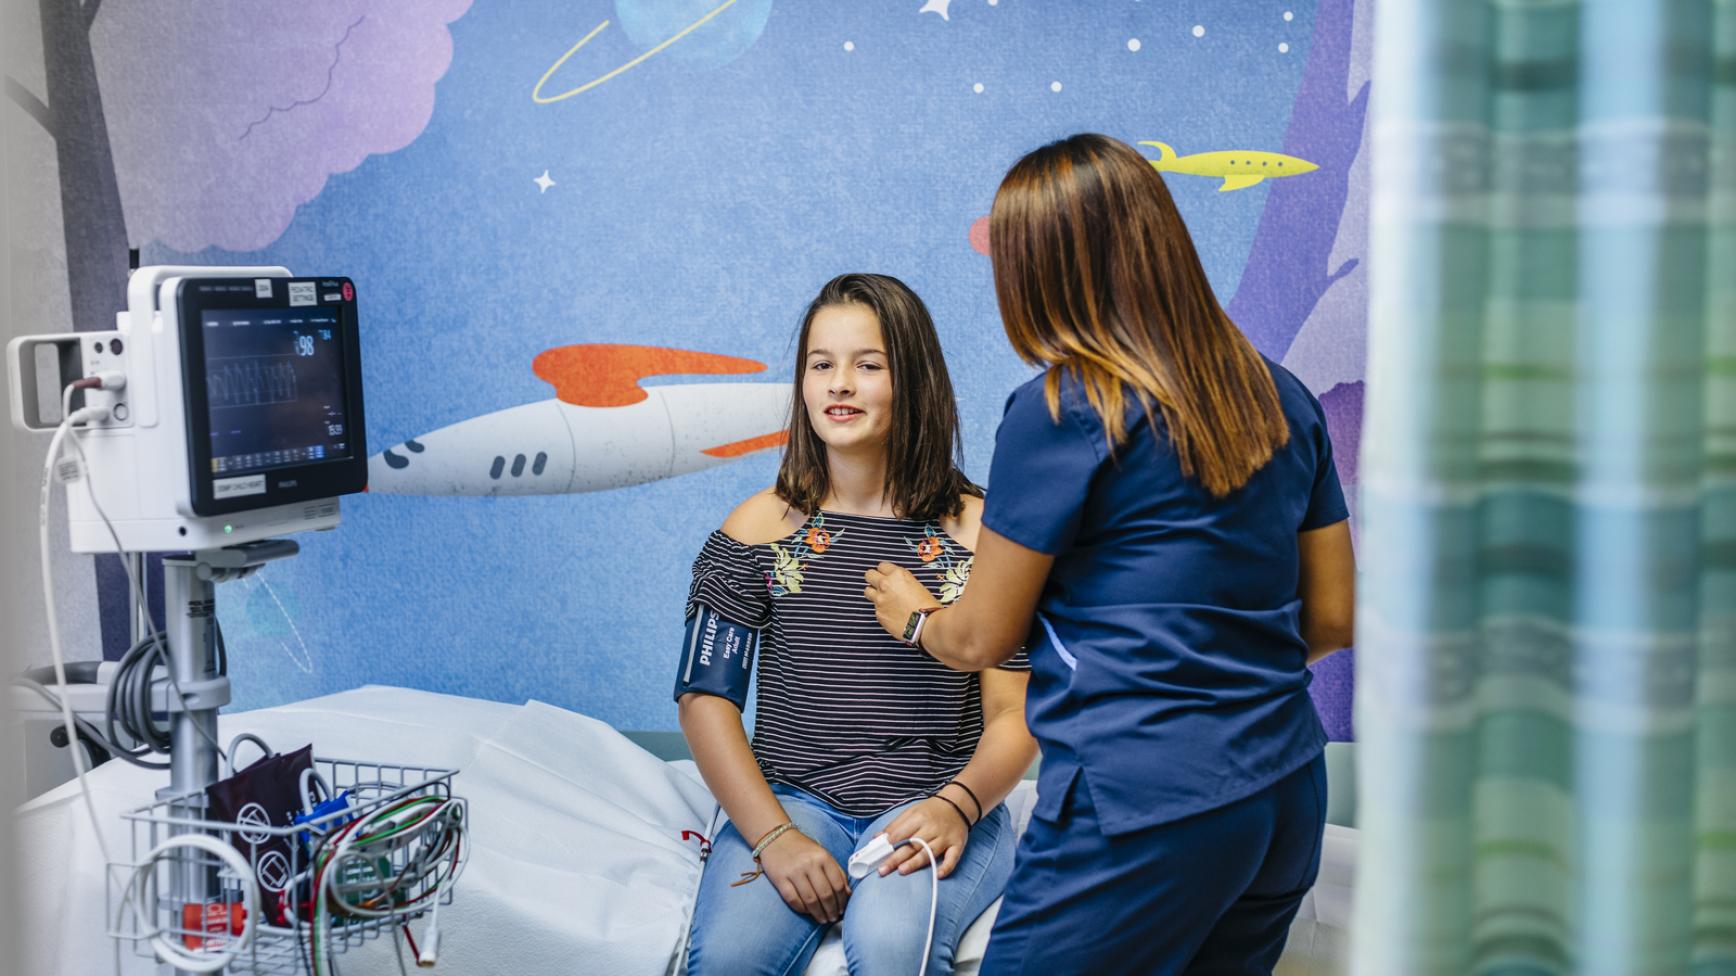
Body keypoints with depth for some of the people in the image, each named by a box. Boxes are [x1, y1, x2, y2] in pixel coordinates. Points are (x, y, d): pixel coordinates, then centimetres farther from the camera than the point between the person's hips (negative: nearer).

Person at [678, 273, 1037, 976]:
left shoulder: (979, 534, 1)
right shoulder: (758, 531, 3)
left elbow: (1015, 713, 0)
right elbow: (705, 697, -1)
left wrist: (956, 804, -20)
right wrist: (774, 835, -14)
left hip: (933, 805, -1)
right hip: (788, 801, 1)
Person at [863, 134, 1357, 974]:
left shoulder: (1060, 413, -12)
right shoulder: (1283, 399, 6)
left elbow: (979, 640, -4)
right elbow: (1332, 619, 11)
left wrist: (913, 615, 17)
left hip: (1143, 811, -7)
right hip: (1288, 796, 7)